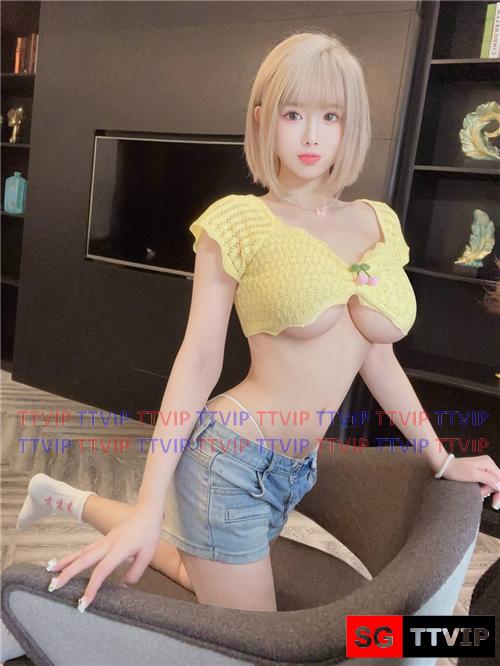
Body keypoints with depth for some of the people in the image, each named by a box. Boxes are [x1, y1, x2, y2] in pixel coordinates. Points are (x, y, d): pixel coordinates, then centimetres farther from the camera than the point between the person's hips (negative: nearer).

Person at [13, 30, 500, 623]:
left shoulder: (378, 224, 6)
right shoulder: (238, 222, -10)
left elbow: (376, 354, 11)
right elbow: (198, 360, -13)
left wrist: (441, 460, 13)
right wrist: (149, 507, -17)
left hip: (295, 468, 6)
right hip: (231, 457, -6)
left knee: (197, 574, 20)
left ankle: (84, 506, 37)